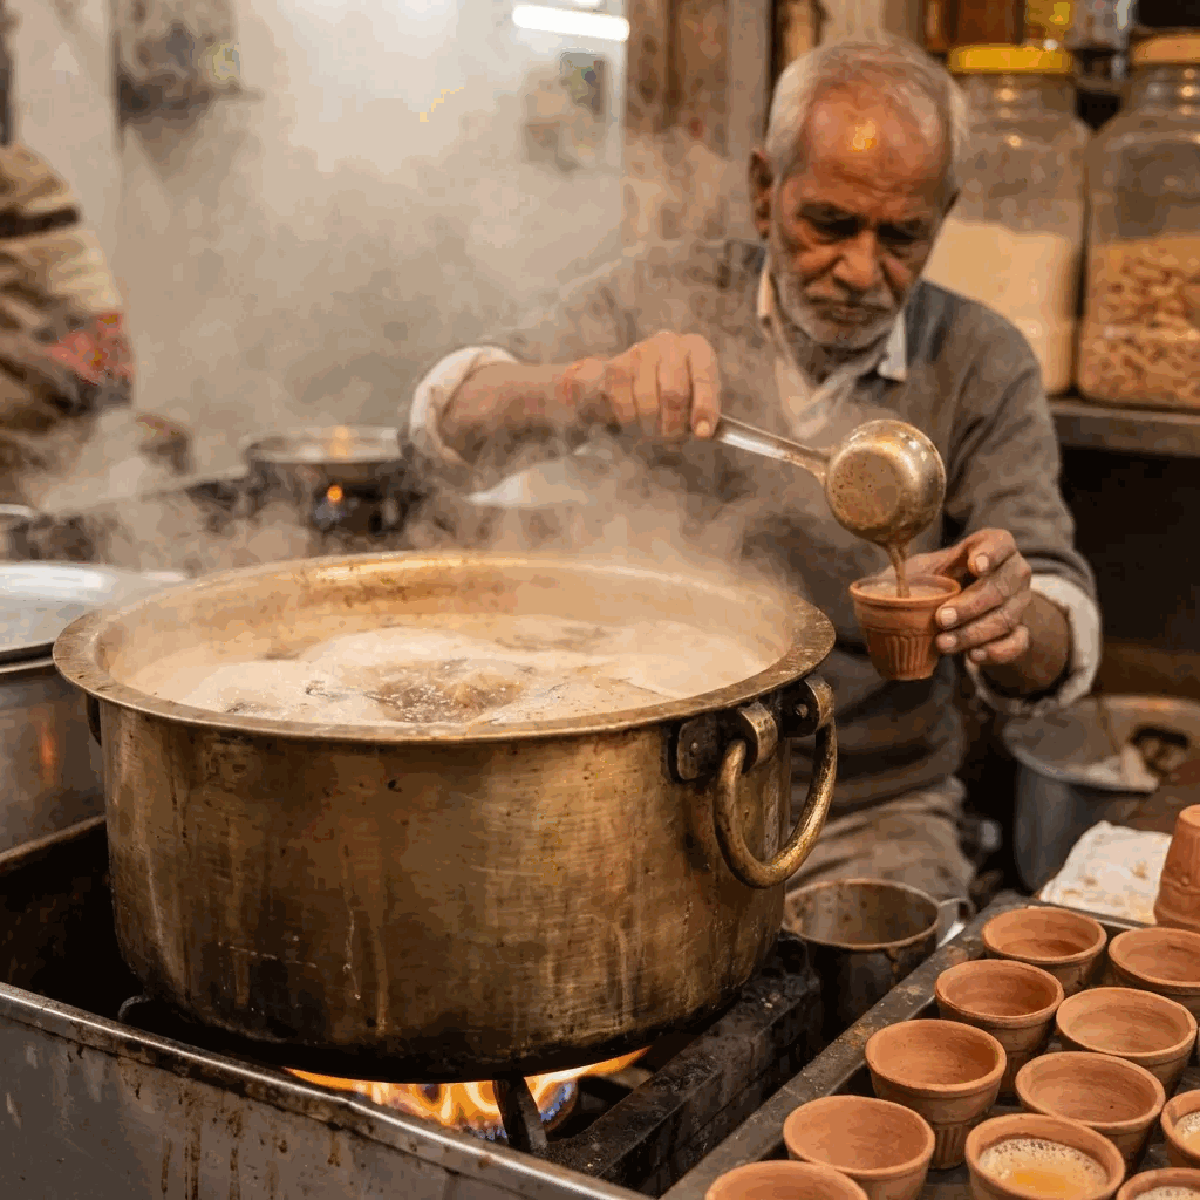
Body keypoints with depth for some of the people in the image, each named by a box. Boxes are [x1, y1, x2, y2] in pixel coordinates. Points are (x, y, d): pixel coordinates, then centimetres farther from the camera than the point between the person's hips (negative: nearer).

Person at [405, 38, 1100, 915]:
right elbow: (447, 421, -5)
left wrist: (1014, 623, -30)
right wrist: (599, 383, -25)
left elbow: (1061, 651, -4)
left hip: (867, 816, 1)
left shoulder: (983, 366, 1)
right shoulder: (659, 299, 3)